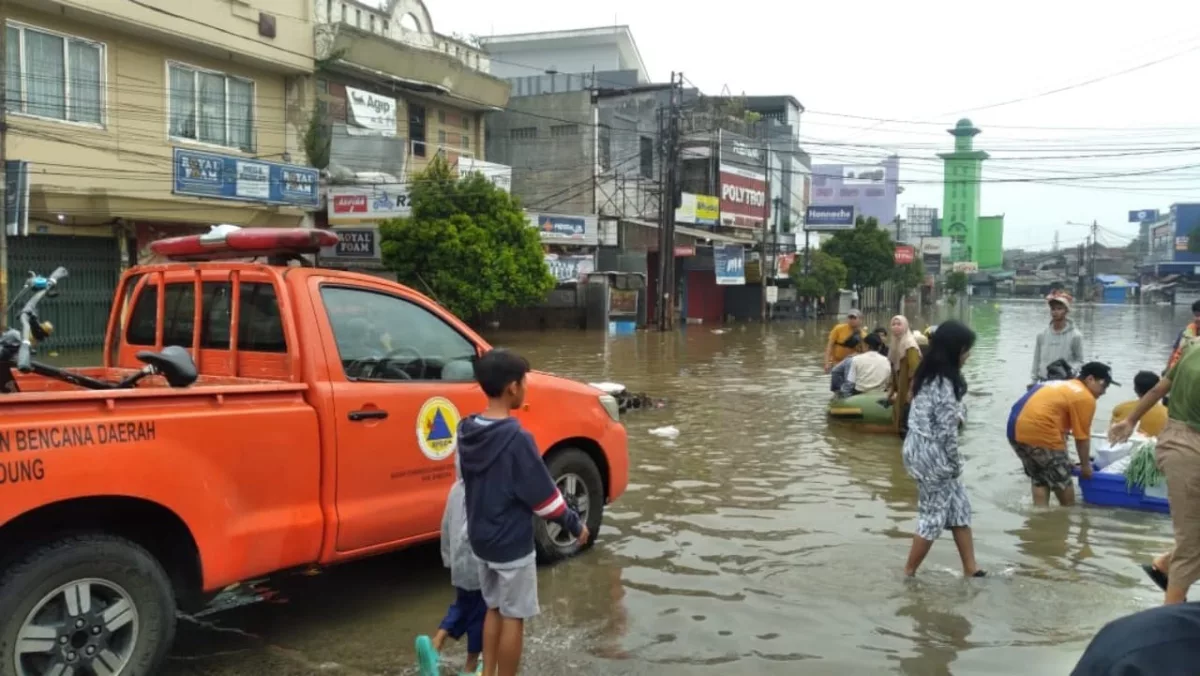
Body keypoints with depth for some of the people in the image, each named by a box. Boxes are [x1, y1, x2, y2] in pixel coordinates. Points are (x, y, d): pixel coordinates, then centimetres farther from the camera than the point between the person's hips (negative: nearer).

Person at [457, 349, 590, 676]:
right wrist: (575, 525, -4)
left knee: (494, 608, 21)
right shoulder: (516, 438, -25)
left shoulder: (466, 432, -2)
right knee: (513, 617, 7)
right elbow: (543, 495, -19)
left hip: (480, 539, 8)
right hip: (512, 544, -7)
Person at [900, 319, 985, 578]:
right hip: (932, 453, -9)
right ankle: (908, 575, 16)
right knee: (933, 517, 4)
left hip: (921, 448, 9)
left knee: (959, 508, 16)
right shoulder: (944, 384, -23)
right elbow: (946, 431, -21)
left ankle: (971, 570, 25)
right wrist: (956, 464, -8)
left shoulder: (928, 375, 6)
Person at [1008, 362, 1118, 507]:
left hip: (1016, 430, 9)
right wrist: (1085, 465, 15)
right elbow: (1082, 438, 1)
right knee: (1063, 480, 11)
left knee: (1038, 480, 21)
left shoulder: (1062, 386, 27)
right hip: (1039, 431, -9)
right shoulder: (1085, 398, -1)